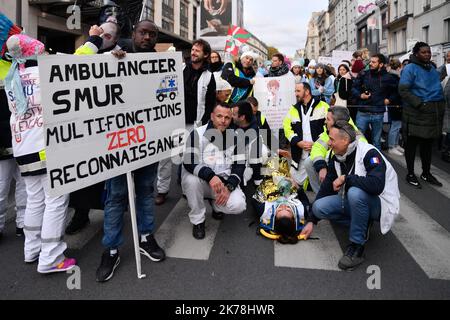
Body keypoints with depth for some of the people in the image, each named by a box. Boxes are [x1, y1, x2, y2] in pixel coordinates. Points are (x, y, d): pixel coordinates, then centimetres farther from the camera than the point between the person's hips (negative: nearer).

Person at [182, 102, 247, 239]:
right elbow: (188, 162, -22)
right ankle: (198, 221, -11)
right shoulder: (198, 133, -11)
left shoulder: (235, 137, 1)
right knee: (191, 180, -36)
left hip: (225, 182, 2)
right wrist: (210, 176, -39)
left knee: (239, 205, -24)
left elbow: (239, 165, -2)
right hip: (202, 180, -2)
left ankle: (216, 205, 14)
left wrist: (229, 187, -20)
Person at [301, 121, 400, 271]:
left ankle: (357, 246, -21)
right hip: (354, 202, 7)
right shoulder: (336, 160, -1)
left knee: (355, 192, -37)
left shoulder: (369, 153, -23)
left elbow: (376, 185, -39)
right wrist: (311, 221, 0)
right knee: (319, 207, -13)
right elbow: (325, 189, 1)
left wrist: (345, 178, -27)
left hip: (381, 204, -7)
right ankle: (362, 225, 2)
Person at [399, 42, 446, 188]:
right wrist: (419, 104, -20)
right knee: (412, 143, 2)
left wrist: (440, 105, 10)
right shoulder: (410, 68, -6)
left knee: (428, 144, 14)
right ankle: (410, 174, 12)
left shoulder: (433, 69, 15)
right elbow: (403, 90, -15)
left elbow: (437, 88, 23)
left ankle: (426, 173, 25)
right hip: (416, 113, -7)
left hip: (434, 113, 7)